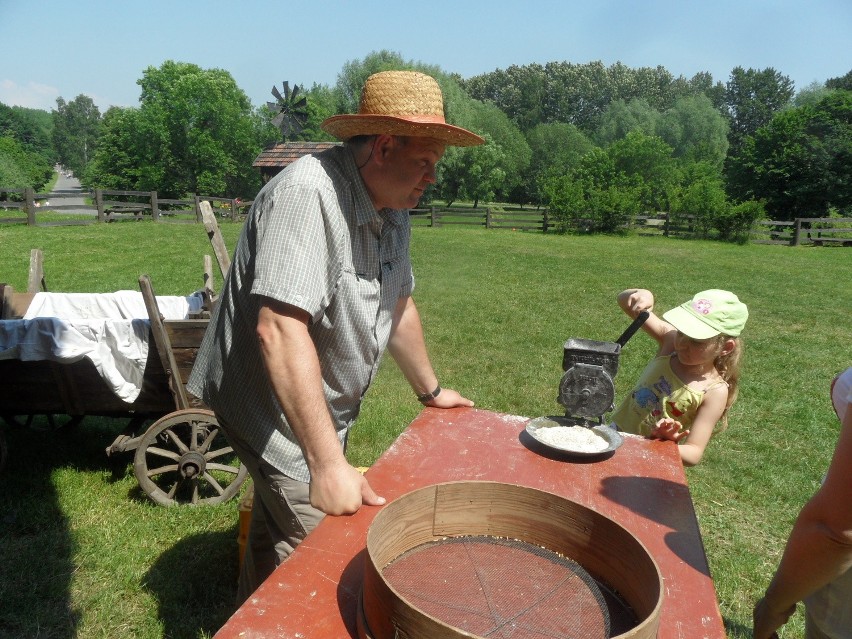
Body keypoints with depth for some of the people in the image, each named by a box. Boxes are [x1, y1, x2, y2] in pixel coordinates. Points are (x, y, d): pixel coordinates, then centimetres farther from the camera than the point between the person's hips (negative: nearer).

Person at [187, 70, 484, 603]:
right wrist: (327, 464, -36)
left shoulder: (392, 208, 1)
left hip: (326, 411, 8)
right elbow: (279, 329, -35)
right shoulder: (307, 194, -27)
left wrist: (430, 389, 20)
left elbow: (397, 304, 12)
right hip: (277, 412, -8)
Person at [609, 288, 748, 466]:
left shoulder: (715, 391, -20)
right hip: (616, 434, 1)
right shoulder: (670, 339, -11)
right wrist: (642, 294, -32)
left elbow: (694, 454, -18)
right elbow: (624, 299, -10)